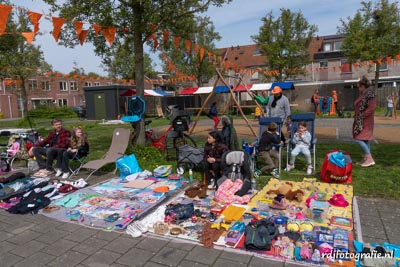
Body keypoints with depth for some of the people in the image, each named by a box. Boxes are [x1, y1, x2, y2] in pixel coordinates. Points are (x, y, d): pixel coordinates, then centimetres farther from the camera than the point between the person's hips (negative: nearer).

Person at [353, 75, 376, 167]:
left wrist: (362, 115, -18)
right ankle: (366, 158, 18)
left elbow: (372, 107, -23)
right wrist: (357, 116, 7)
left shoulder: (369, 94, -15)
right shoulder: (363, 94, 12)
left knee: (358, 139, -11)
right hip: (361, 121, 9)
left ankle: (370, 158, -6)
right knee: (364, 139, 12)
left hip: (364, 122, -9)